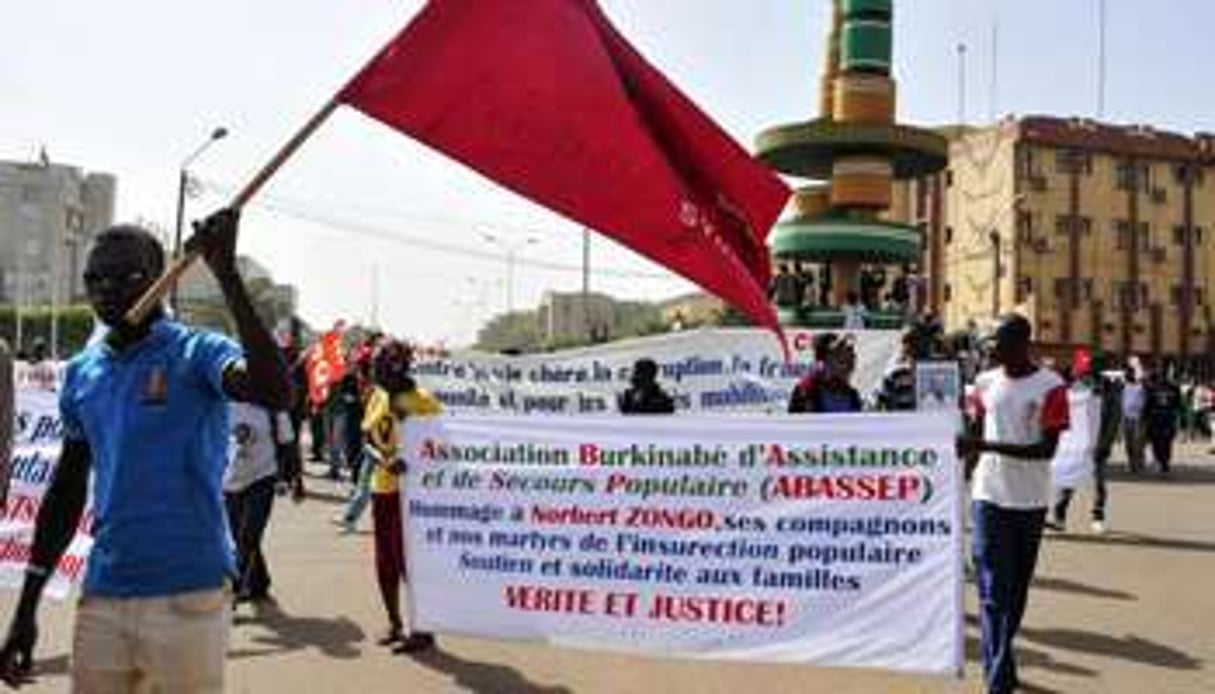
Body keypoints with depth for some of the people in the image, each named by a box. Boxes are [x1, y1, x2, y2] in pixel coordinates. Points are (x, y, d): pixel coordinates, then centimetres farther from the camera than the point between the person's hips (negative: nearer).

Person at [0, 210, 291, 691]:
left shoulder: (196, 354, -9)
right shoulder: (81, 373, 10)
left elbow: (275, 393, -30)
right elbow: (66, 493, 17)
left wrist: (227, 273, -32)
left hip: (187, 593, -5)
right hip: (101, 595, 6)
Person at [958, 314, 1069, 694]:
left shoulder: (1050, 386, -9)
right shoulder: (985, 382, 3)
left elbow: (1048, 448, -16)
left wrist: (989, 446, -24)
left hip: (1030, 501, -1)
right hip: (989, 496, 2)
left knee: (1017, 587, 13)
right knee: (994, 589, -4)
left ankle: (1001, 659, 30)